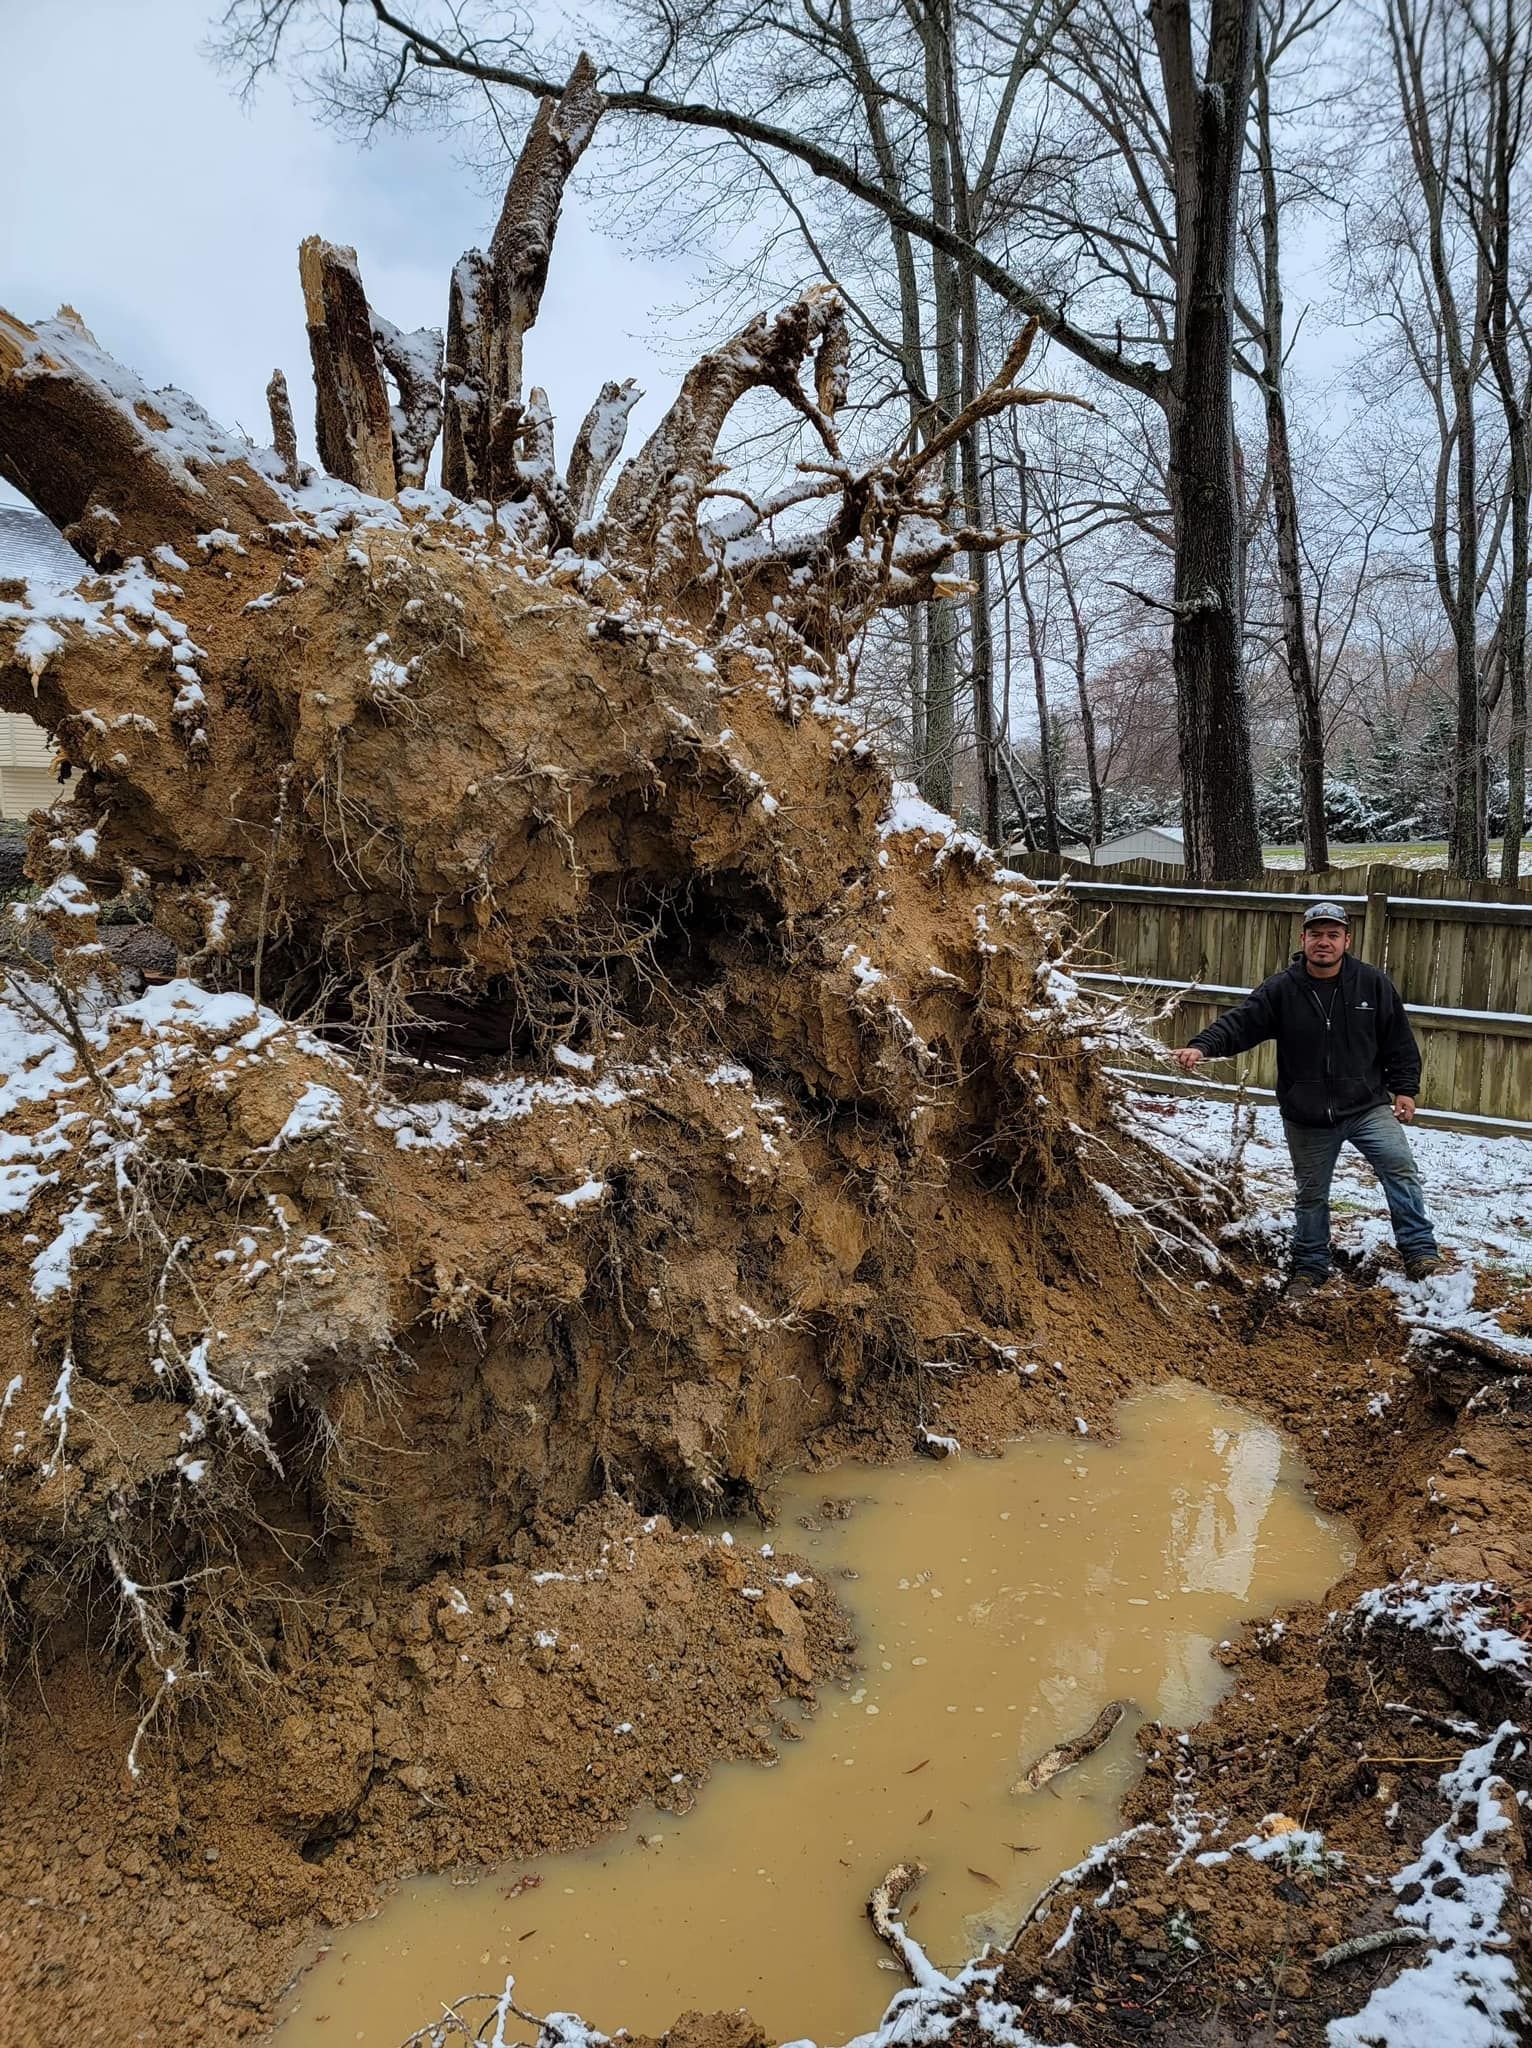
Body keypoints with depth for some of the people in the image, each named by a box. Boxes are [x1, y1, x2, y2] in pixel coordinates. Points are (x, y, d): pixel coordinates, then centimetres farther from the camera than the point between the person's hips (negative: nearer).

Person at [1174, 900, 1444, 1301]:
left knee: (1400, 1167, -15)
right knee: (1311, 1194, 12)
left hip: (1368, 1106, 0)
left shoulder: (1373, 984, -4)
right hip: (1307, 1118, 0)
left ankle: (1420, 1254, -4)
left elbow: (1399, 1042, 3)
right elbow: (1238, 1024, -17)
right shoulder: (1280, 990, -8)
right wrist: (1201, 1047, -34)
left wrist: (1404, 1089, -1)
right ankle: (1309, 1268, 27)